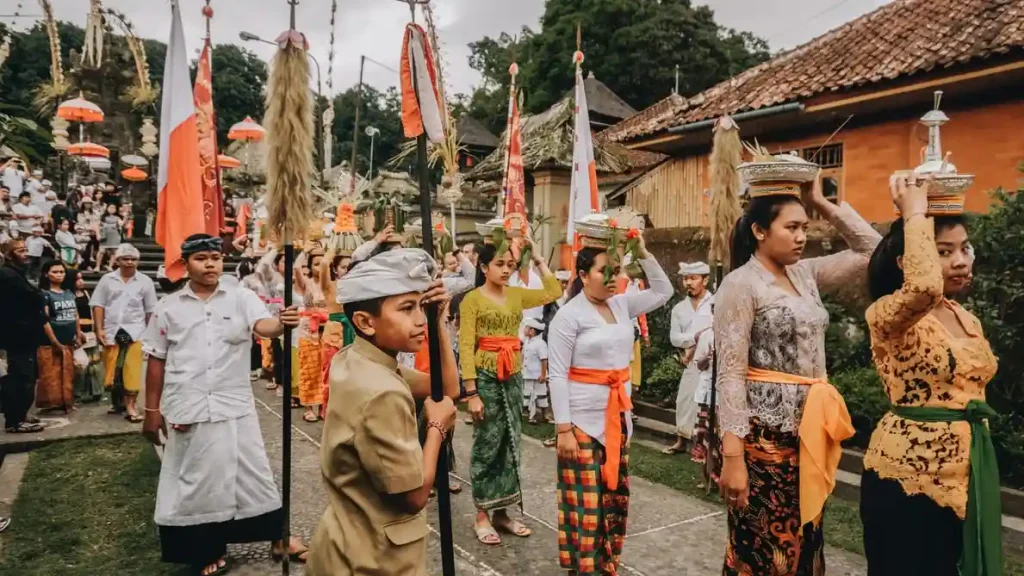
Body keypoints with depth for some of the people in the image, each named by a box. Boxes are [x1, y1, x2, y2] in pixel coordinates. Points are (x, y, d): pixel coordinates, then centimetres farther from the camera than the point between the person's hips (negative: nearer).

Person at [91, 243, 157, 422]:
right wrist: (99, 329, -5)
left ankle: (130, 406, -2)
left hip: (135, 331, -2)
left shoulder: (145, 281, 3)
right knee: (112, 370, 9)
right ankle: (116, 401, 26)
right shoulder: (107, 279, 5)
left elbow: (151, 310, 5)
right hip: (111, 331, 2)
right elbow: (98, 305, 3)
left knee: (132, 370, -6)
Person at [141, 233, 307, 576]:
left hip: (234, 405, -1)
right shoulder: (169, 307, 2)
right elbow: (156, 361, 7)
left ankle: (278, 538, 21)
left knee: (253, 474, 7)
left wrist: (282, 323, -44)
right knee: (197, 480, 10)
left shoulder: (241, 297, -2)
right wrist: (152, 411, 7)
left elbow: (263, 326, -20)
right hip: (187, 409, 1)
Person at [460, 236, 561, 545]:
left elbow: (554, 292, 8)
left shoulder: (516, 295, 8)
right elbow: (466, 347, -12)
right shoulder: (472, 299, -8)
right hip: (485, 377, -6)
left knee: (510, 443, 11)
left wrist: (538, 259, 4)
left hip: (513, 377, 6)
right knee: (487, 444, 1)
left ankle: (501, 511, 23)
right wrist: (471, 392, -16)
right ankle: (482, 515, 15)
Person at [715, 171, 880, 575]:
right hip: (764, 432, -7)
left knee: (803, 541, 19)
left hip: (809, 429, 7)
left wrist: (823, 204, 5)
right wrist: (732, 456, -21)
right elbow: (730, 375, -17)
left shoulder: (806, 274, 9)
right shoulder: (740, 284, -13)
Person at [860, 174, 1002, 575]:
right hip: (909, 471, -8)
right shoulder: (887, 314, -16)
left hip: (969, 470, 8)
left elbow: (971, 386, 18)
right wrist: (915, 213, -25)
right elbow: (925, 287, -39)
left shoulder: (967, 319, 10)